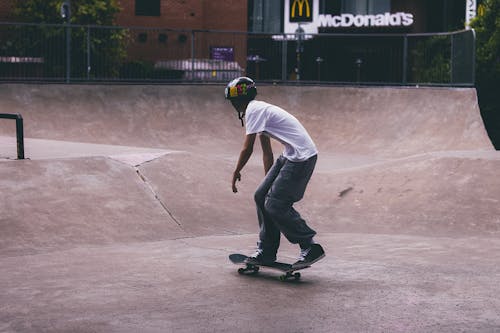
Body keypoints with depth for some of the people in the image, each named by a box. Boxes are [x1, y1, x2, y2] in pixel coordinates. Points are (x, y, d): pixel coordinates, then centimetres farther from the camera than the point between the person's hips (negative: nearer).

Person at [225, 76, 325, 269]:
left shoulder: (253, 110, -10)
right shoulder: (259, 110, 21)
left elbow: (247, 148, -12)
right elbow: (267, 152, 26)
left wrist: (236, 173, 2)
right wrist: (270, 180, 30)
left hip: (301, 157, -10)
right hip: (291, 156, 10)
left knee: (275, 204, -10)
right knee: (262, 197, 10)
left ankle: (310, 247, -3)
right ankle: (266, 253, 16)